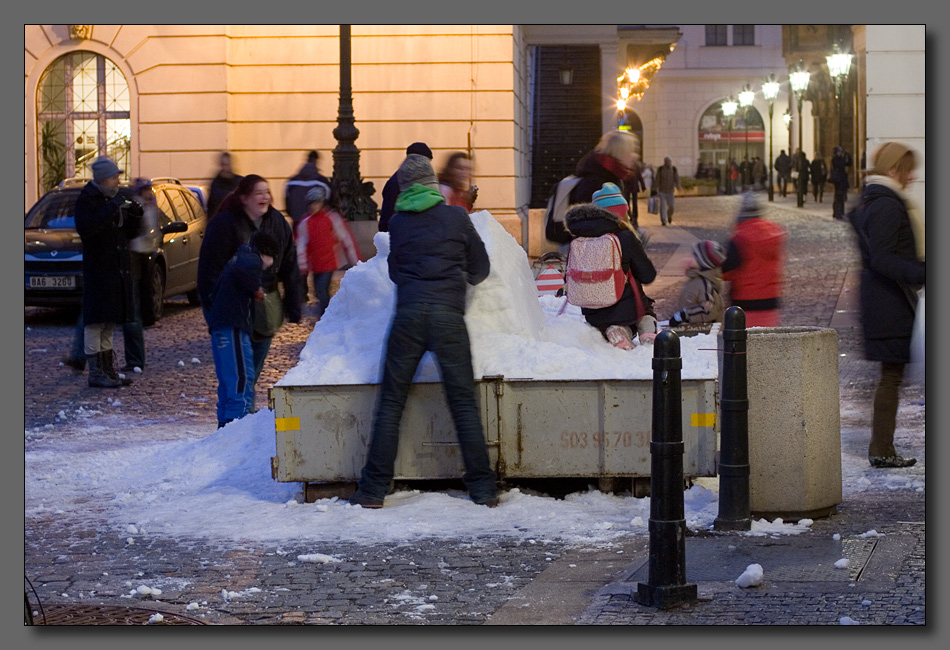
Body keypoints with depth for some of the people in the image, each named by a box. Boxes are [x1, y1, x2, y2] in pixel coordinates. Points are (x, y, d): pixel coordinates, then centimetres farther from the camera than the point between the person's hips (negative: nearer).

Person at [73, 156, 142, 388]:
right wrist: (111, 209, -29)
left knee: (109, 321, 14)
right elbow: (85, 228, -27)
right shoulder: (87, 200, -9)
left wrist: (134, 216, -2)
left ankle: (108, 370, 20)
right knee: (96, 322, -7)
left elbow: (129, 233, 18)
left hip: (118, 269, 8)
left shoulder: (114, 199, 15)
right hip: (97, 271, -8)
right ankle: (96, 373, -5)